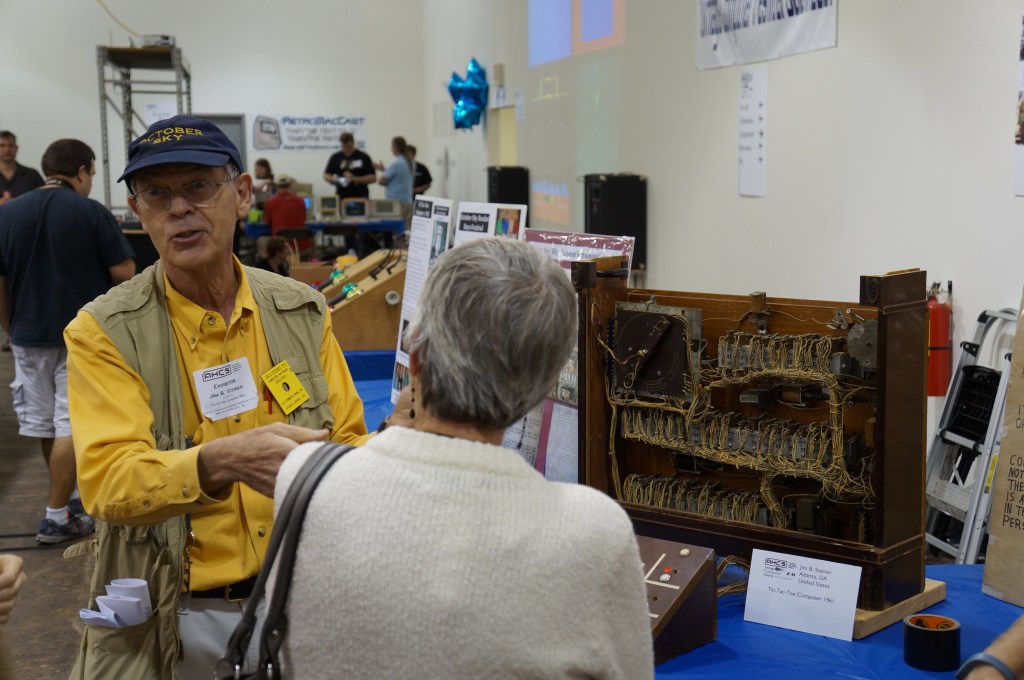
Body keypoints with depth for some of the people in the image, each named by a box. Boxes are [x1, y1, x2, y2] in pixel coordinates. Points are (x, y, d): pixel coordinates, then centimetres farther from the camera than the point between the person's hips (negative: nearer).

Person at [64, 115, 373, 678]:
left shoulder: (303, 312, 1)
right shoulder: (103, 333, -9)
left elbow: (348, 441, 1)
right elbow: (107, 479, -21)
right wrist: (220, 463, -40)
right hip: (171, 621, -2)